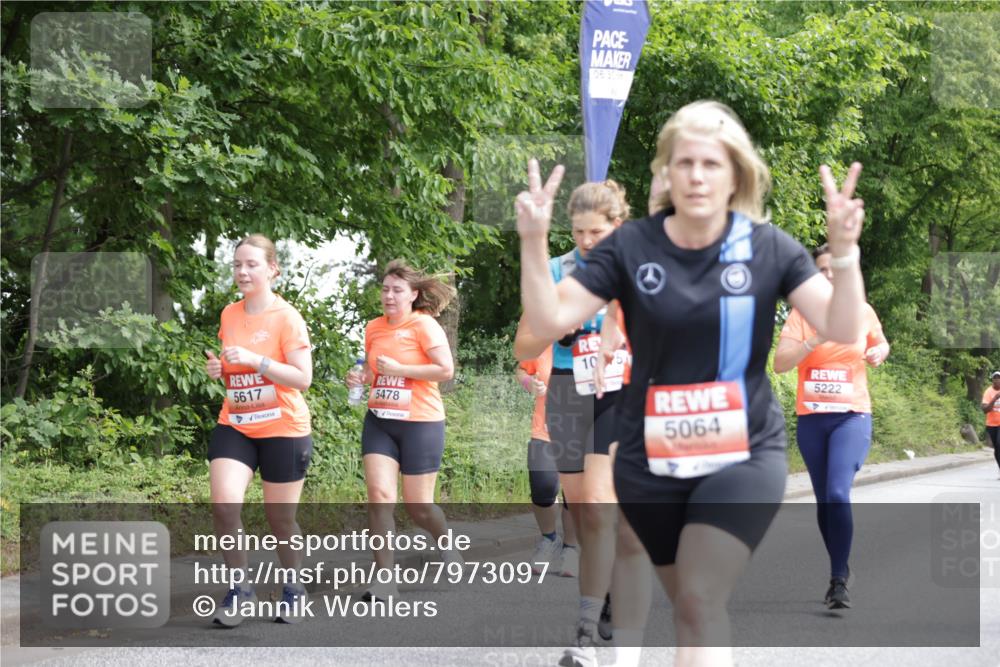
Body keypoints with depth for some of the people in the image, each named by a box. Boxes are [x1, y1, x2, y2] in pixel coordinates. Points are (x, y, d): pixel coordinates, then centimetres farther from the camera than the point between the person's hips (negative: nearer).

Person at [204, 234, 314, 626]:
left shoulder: (286, 318, -10)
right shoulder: (229, 315, 7)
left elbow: (303, 379, -15)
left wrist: (255, 360, -25)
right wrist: (217, 370, -2)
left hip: (283, 431, -4)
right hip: (234, 427, 4)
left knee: (280, 519, 5)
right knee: (224, 503, -16)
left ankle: (294, 590, 29)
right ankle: (239, 589, -2)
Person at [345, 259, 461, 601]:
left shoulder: (424, 325, -9)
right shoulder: (373, 328, 8)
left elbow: (446, 369, -17)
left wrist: (399, 369, -17)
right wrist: (360, 377, 1)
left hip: (420, 422, -5)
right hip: (379, 421, 5)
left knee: (417, 505, 3)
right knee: (379, 495, -11)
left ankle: (448, 545, 35)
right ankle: (384, 579, -10)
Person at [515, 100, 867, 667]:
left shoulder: (768, 248, -6)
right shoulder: (631, 248, -5)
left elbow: (843, 330, -13)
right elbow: (550, 321, -9)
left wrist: (844, 251, -29)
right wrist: (534, 242, -23)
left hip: (745, 454, -2)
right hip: (651, 460, 2)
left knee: (702, 603, -17)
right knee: (691, 609, 16)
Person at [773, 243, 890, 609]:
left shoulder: (864, 313, 2)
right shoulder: (801, 314, -3)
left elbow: (881, 344, 23)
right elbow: (780, 362, -14)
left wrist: (879, 353, 0)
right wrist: (817, 339, -26)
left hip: (852, 416, -2)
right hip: (811, 418, 2)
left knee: (838, 494, -19)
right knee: (823, 500, 12)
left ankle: (839, 582, -16)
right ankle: (840, 567, 31)